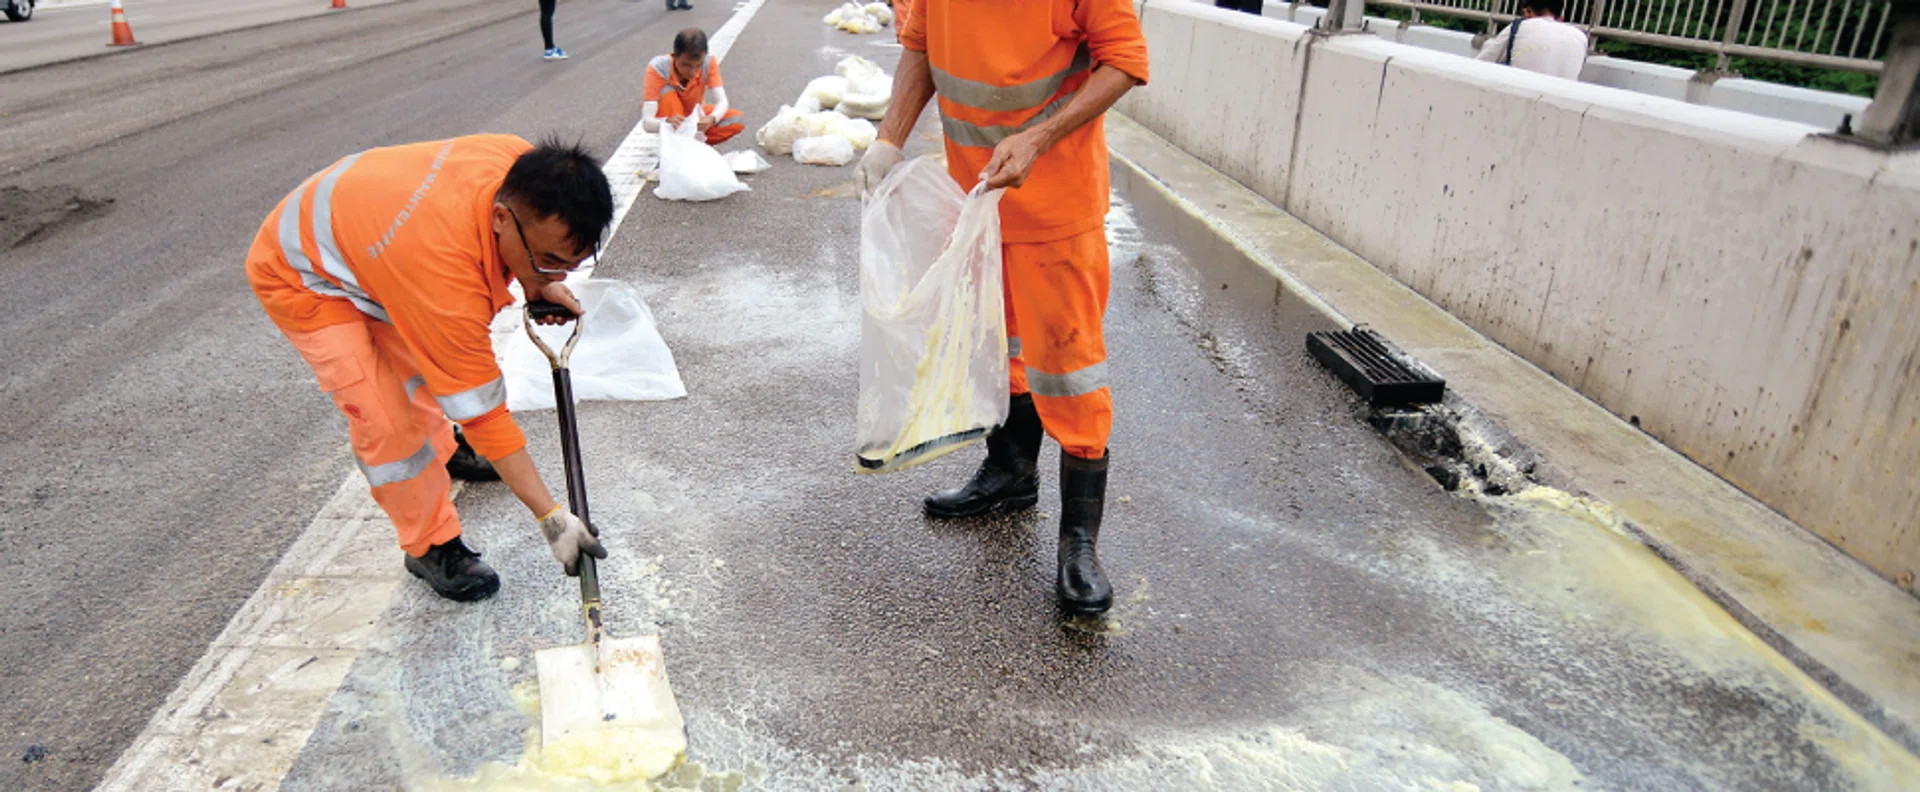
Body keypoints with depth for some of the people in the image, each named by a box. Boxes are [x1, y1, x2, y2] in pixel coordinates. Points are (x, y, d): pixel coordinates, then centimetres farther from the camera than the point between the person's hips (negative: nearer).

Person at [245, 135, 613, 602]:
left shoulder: (524, 171, -28)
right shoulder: (444, 276, -45)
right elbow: (482, 410, -37)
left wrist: (537, 284, -16)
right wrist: (550, 516, -34)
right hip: (304, 276, -7)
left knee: (421, 365, 24)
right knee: (386, 421, -16)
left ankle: (444, 455, 52)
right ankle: (430, 547, 5)